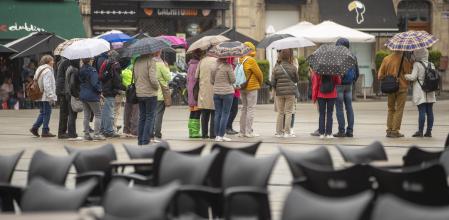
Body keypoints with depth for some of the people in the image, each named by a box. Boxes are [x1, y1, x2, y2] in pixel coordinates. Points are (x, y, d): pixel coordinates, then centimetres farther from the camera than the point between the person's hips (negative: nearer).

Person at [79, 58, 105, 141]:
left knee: (86, 115, 11)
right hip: (92, 95, -7)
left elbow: (80, 83, 11)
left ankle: (86, 134, 10)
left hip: (82, 95, 7)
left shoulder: (81, 71, 6)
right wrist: (99, 91, -6)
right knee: (98, 114, 0)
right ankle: (97, 134, -6)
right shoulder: (92, 70, -15)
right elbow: (94, 84, -19)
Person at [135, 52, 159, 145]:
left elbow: (135, 77, 11)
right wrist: (157, 86, -3)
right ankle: (145, 140, -4)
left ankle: (140, 140, 18)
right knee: (150, 117, 0)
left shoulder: (137, 61, 6)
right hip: (150, 93, -7)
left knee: (142, 117, 16)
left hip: (139, 93, 7)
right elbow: (153, 78, -21)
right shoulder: (151, 61, -16)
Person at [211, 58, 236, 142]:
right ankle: (221, 135, -4)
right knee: (225, 114, 0)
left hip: (216, 92, 5)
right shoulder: (228, 66, -12)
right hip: (227, 92, -5)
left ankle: (217, 135, 8)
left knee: (217, 113, 9)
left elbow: (211, 81, 8)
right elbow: (233, 80, -9)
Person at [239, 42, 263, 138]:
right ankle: (249, 132, -4)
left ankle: (242, 131, 17)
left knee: (244, 108, 14)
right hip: (251, 87, -7)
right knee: (251, 109, -3)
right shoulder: (251, 60, -16)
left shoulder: (240, 60, 4)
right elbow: (259, 74, -10)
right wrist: (260, 83, 8)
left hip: (242, 88, 7)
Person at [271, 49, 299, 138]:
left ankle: (279, 132, 11)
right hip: (290, 92, -2)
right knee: (288, 112, 3)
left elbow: (273, 82, -1)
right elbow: (297, 79, 5)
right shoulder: (292, 67, -7)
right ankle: (287, 132, 0)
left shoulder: (276, 68, -3)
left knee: (280, 113, 10)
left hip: (279, 93, 2)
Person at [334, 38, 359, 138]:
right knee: (349, 108, 9)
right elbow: (357, 73, 13)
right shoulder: (353, 57, 7)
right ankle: (350, 131, 9)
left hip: (339, 85, -6)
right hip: (349, 86, 6)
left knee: (339, 108, -2)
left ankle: (341, 131, -3)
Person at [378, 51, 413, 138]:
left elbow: (380, 75, 3)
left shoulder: (386, 59, 0)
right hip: (401, 88, -4)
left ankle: (389, 130, 14)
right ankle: (395, 131, 0)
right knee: (399, 110, 3)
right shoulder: (404, 60, -12)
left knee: (391, 109, 17)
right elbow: (408, 74, -9)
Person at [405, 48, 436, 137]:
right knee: (429, 112, 5)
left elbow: (413, 77, -12)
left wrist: (405, 75, 2)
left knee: (422, 112, -7)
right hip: (430, 93, 5)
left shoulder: (417, 64, -8)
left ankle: (420, 131, -7)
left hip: (420, 92, -5)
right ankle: (429, 131, 7)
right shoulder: (431, 65, 9)